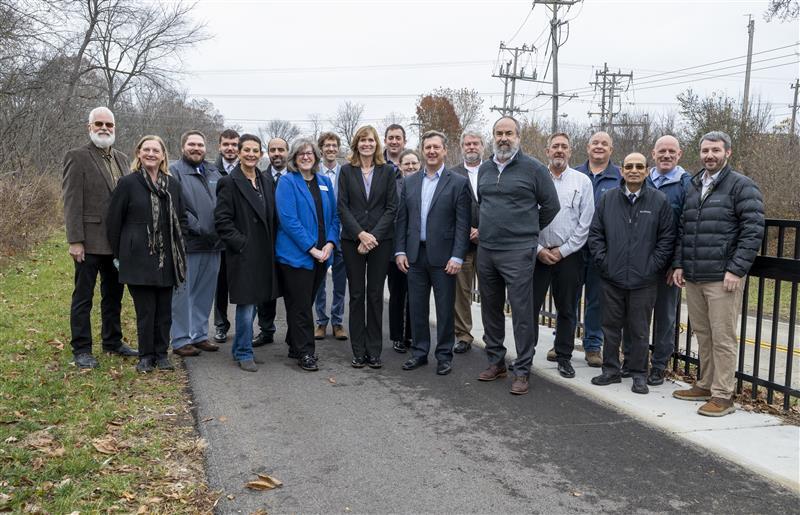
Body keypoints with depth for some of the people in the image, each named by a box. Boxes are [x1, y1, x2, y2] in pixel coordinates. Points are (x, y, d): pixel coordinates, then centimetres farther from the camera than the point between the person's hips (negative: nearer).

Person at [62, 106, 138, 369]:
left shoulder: (121, 159, 12)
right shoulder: (77, 157, -6)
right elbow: (72, 202, -11)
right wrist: (75, 240, -16)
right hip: (90, 241, -6)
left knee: (113, 295, 16)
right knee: (83, 297, 5)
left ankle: (112, 341, 30)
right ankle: (81, 349, 14)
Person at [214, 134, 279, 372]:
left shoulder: (266, 182, 13)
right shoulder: (230, 182, -7)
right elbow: (222, 220, -11)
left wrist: (270, 245, 9)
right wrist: (241, 243, -15)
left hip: (263, 253, 7)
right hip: (243, 253, -6)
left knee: (253, 303, 13)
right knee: (246, 303, -4)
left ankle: (239, 349, 26)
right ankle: (244, 354, 8)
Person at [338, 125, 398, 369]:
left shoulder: (387, 171, 5)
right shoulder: (346, 171, 5)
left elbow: (391, 207, 0)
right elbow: (343, 207, 0)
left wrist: (374, 235, -10)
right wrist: (360, 234, -11)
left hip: (380, 240, 0)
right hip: (352, 240, 0)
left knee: (375, 294, 3)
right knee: (356, 295, 4)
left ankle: (374, 351, 10)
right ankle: (358, 351, 11)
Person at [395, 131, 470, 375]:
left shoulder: (458, 182, -3)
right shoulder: (409, 182, 10)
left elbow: (462, 223, -7)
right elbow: (402, 219, 10)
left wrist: (457, 256, -13)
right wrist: (400, 251, 2)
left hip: (443, 256, -4)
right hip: (415, 255, 4)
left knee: (445, 308, 5)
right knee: (417, 307, 10)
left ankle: (444, 355, 17)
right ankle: (419, 352, 23)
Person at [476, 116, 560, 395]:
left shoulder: (533, 168, -4)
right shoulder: (484, 169, 13)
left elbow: (551, 205, 0)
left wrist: (528, 231, 5)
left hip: (518, 252, -6)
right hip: (485, 250, 6)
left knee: (521, 311, -4)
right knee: (490, 308, 13)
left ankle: (522, 370, 4)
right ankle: (496, 361, 26)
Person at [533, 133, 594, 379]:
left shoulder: (582, 181, 3)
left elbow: (585, 222, -1)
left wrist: (563, 250, -6)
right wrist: (538, 249, -6)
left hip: (568, 255, 0)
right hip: (537, 254, 0)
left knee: (567, 309, 8)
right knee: (530, 305, 2)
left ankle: (564, 356, 20)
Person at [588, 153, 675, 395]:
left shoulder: (660, 200, 0)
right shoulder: (608, 198, 4)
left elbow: (667, 238, 1)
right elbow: (595, 233, 8)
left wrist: (653, 266, -5)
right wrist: (602, 261, 0)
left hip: (643, 281, -2)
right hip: (612, 278, 2)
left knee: (640, 330, 7)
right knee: (611, 326, 11)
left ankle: (639, 374, 19)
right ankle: (611, 370, 24)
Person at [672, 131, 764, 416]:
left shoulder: (742, 186, -5)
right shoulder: (693, 187, 15)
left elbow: (753, 231, -11)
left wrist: (736, 270, -16)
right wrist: (679, 264, 10)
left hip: (722, 278, -6)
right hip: (692, 277, 7)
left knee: (722, 338, -2)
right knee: (702, 335, 15)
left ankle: (723, 395, 6)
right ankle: (705, 385, 27)